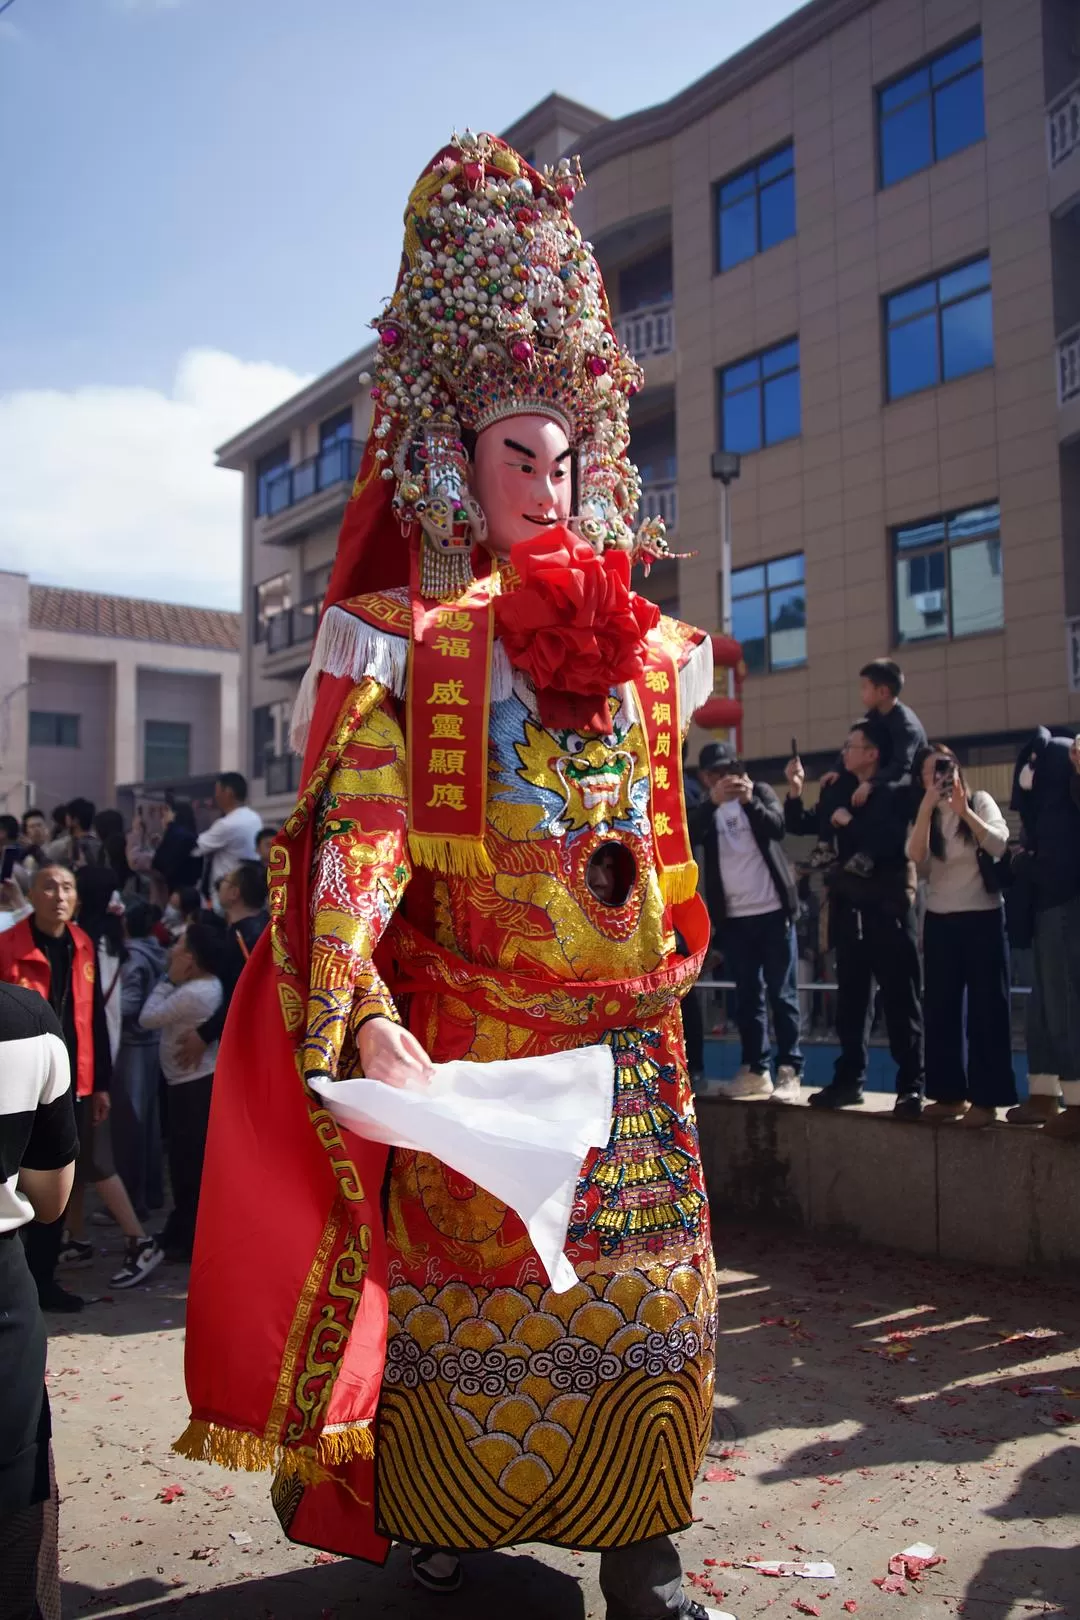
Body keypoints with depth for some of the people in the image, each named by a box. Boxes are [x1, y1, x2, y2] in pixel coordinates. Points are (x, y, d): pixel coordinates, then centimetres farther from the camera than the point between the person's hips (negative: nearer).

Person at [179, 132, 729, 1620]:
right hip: (461, 1021, -3)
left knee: (641, 1274, 6)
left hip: (623, 1026, 4)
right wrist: (367, 1020, -25)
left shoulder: (635, 641, 10)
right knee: (460, 1266, 9)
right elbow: (356, 839, -14)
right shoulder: (407, 642, -3)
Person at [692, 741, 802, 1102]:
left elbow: (777, 827, -13)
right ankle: (755, 1070, 15)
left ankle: (789, 1071, 0)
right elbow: (687, 837, -14)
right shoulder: (705, 808, 7)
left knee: (782, 994, -1)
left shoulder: (759, 791, 4)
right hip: (733, 917, 2)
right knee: (747, 996, 8)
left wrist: (749, 800, -30)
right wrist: (713, 800, -28)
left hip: (772, 910, -2)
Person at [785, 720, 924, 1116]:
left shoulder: (895, 794, -6)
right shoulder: (844, 792, 12)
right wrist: (795, 791, -1)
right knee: (851, 998, 11)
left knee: (900, 999, -1)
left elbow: (890, 840, -23)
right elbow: (800, 825, 15)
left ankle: (911, 1086, 4)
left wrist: (849, 822, -13)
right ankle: (849, 1079, 18)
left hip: (887, 908, -6)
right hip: (849, 908, 6)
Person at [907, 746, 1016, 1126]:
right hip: (939, 921, 4)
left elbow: (1000, 845, -16)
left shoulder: (979, 800, -1)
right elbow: (916, 856, -11)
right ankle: (950, 1093, 12)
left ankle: (986, 1098, -1)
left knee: (986, 1008, -3)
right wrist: (927, 808, -18)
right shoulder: (923, 816, 8)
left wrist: (964, 811, -23)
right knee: (940, 1009, 4)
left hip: (983, 917, -4)